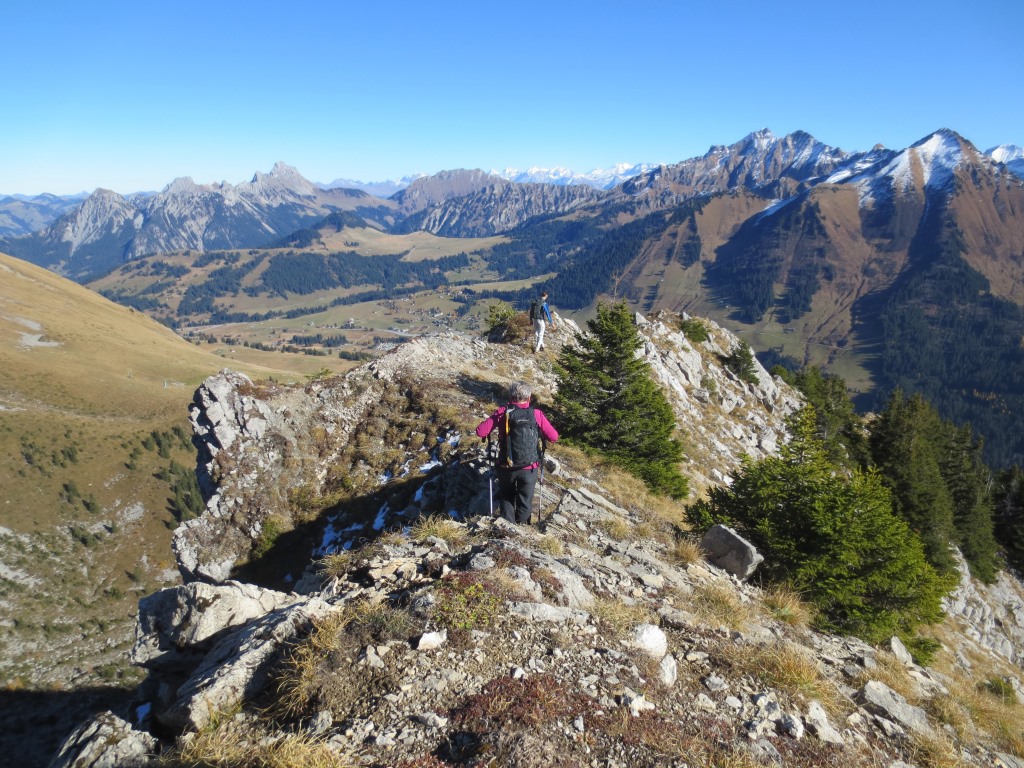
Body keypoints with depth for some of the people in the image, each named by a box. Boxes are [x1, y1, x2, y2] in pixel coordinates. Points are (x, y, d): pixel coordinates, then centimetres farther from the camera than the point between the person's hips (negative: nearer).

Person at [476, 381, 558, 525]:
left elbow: (480, 432, -11)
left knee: (506, 498, 23)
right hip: (529, 468, 0)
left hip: (506, 467, 0)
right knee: (525, 502, 18)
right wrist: (541, 436, 15)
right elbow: (553, 437, -5)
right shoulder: (537, 414, -7)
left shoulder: (503, 412, -9)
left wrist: (487, 435, 10)